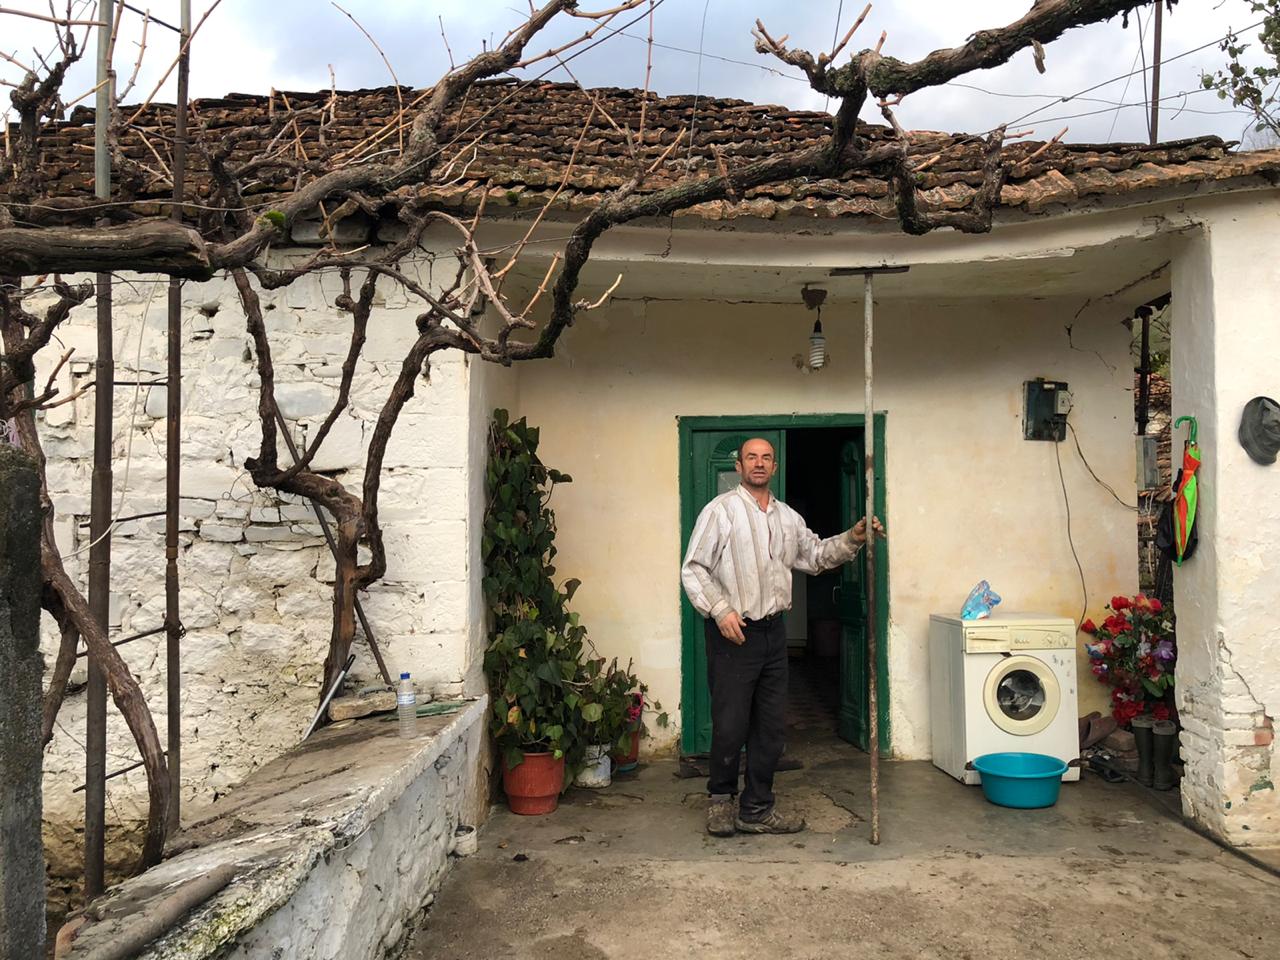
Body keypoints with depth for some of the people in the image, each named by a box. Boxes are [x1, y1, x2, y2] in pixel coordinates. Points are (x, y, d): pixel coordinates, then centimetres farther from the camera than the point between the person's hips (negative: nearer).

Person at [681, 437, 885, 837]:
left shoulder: (788, 517, 13)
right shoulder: (720, 510, -7)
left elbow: (815, 555, 24)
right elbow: (693, 569, -9)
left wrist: (852, 539, 8)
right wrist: (720, 610, -19)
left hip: (773, 632, 6)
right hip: (732, 632, -6)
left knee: (771, 727, 10)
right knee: (730, 725, -1)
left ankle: (756, 810, 22)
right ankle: (720, 797, 23)